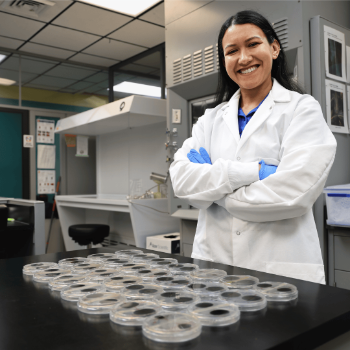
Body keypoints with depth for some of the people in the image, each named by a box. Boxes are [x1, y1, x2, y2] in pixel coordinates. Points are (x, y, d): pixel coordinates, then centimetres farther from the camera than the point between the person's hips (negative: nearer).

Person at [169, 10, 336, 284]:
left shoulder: (302, 109, -2)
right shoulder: (211, 119, 9)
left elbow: (293, 192, -16)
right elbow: (181, 179, -6)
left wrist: (213, 186, -7)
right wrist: (252, 172, -18)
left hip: (283, 267, -3)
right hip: (213, 260, 4)